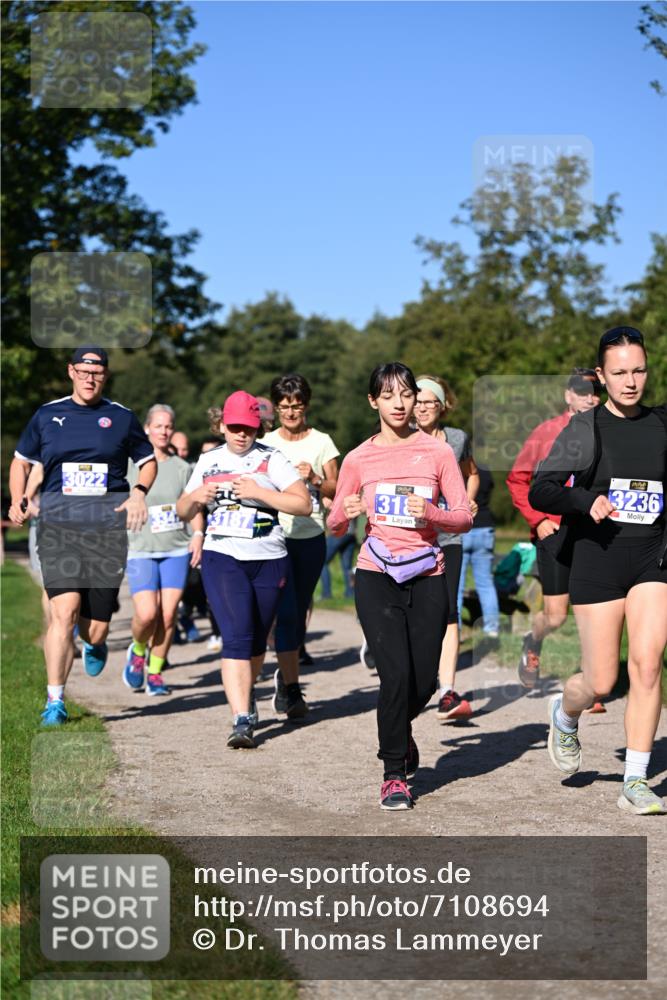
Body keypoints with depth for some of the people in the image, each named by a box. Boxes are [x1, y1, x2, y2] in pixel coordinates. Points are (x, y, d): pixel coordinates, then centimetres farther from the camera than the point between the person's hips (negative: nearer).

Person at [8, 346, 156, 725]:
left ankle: (93, 641, 41)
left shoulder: (122, 417, 8)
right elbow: (21, 460, 20)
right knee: (64, 611, -16)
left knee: (96, 628, 1)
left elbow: (148, 460, 18)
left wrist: (139, 492, -1)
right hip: (58, 521, 0)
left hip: (108, 522, 0)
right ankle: (55, 701, -5)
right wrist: (19, 500, 5)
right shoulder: (47, 415, 10)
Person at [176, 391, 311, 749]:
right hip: (222, 558, 1)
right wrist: (196, 497, -5)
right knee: (237, 637, -15)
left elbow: (304, 504, -11)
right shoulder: (208, 461, 10)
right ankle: (242, 719, -18)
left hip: (268, 561, 0)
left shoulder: (271, 459, -2)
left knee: (256, 640, 14)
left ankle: (244, 694, 41)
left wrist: (258, 492, -19)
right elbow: (183, 512, 18)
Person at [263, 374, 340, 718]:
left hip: (311, 537, 2)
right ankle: (291, 687, -10)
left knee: (299, 612, 11)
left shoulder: (321, 442, 6)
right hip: (276, 535, -2)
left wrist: (314, 478, -14)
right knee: (286, 611, -13)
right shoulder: (265, 444, 5)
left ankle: (285, 674, 31)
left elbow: (336, 492, 4)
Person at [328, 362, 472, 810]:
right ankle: (394, 774, 2)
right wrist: (346, 514, -13)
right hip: (377, 577, -1)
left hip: (427, 577, 1)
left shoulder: (438, 451, 3)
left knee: (424, 682, 2)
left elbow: (465, 517, 2)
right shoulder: (358, 459, 4)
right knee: (396, 674, -14)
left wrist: (431, 514, -18)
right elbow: (336, 526, 10)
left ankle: (399, 732, 38)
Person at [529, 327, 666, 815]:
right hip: (598, 555, -2)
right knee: (602, 682, 0)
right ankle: (564, 715, 36)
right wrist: (587, 503, -22)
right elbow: (540, 491, -5)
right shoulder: (586, 427, -2)